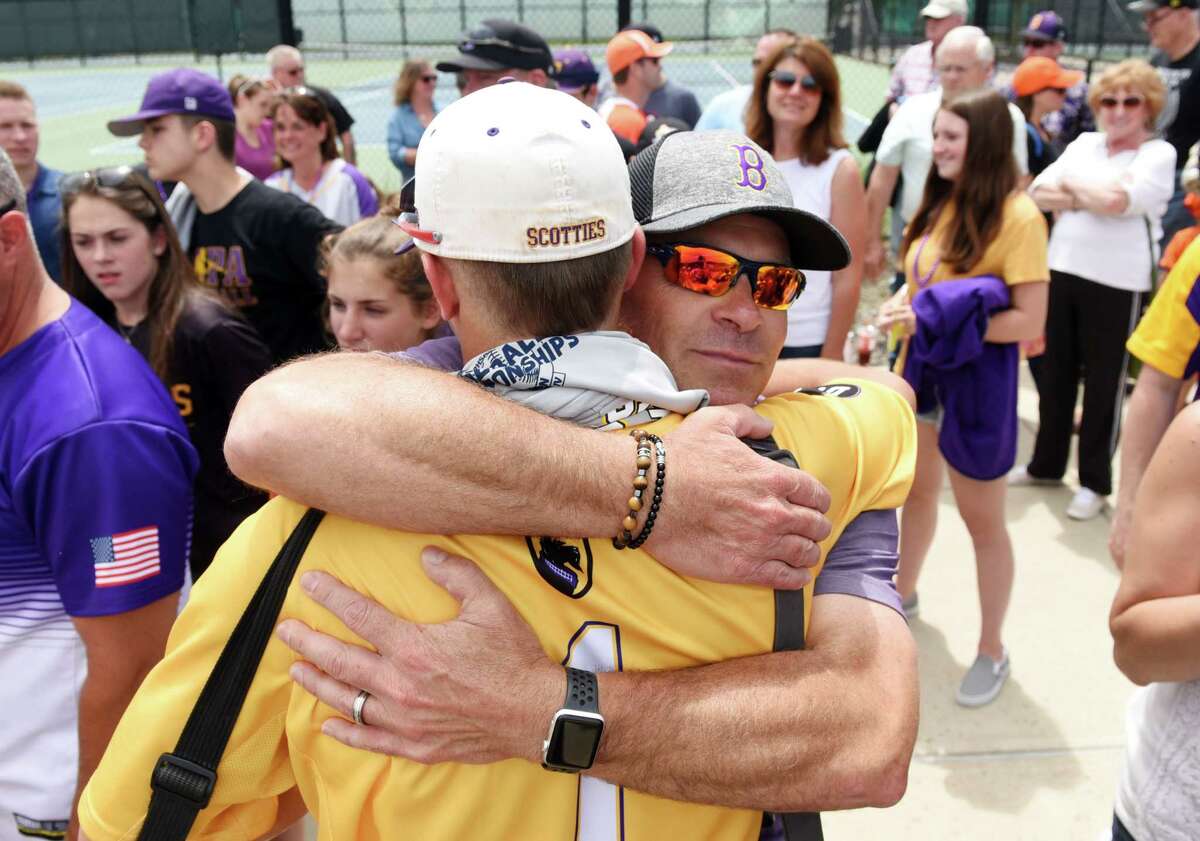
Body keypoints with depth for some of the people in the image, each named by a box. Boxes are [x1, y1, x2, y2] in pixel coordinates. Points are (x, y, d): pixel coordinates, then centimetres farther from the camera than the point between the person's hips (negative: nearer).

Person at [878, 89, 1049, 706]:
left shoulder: (1017, 215, -19)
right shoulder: (940, 202, 2)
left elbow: (1029, 321, -22)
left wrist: (938, 321, -26)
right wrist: (898, 305, -8)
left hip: (978, 380, -6)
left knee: (982, 521, 7)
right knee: (917, 492, 24)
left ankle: (992, 652, 25)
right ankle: (903, 592, 48)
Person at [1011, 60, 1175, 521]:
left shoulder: (1159, 153, -4)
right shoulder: (1083, 144, 12)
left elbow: (1119, 202, -20)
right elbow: (1039, 193, 2)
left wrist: (1070, 186, -4)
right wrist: (1094, 196, -11)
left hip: (1117, 284, -5)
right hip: (1062, 271, 5)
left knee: (1104, 382, 4)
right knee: (1055, 372, 14)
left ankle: (1095, 481, 17)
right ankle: (1046, 463, 30)